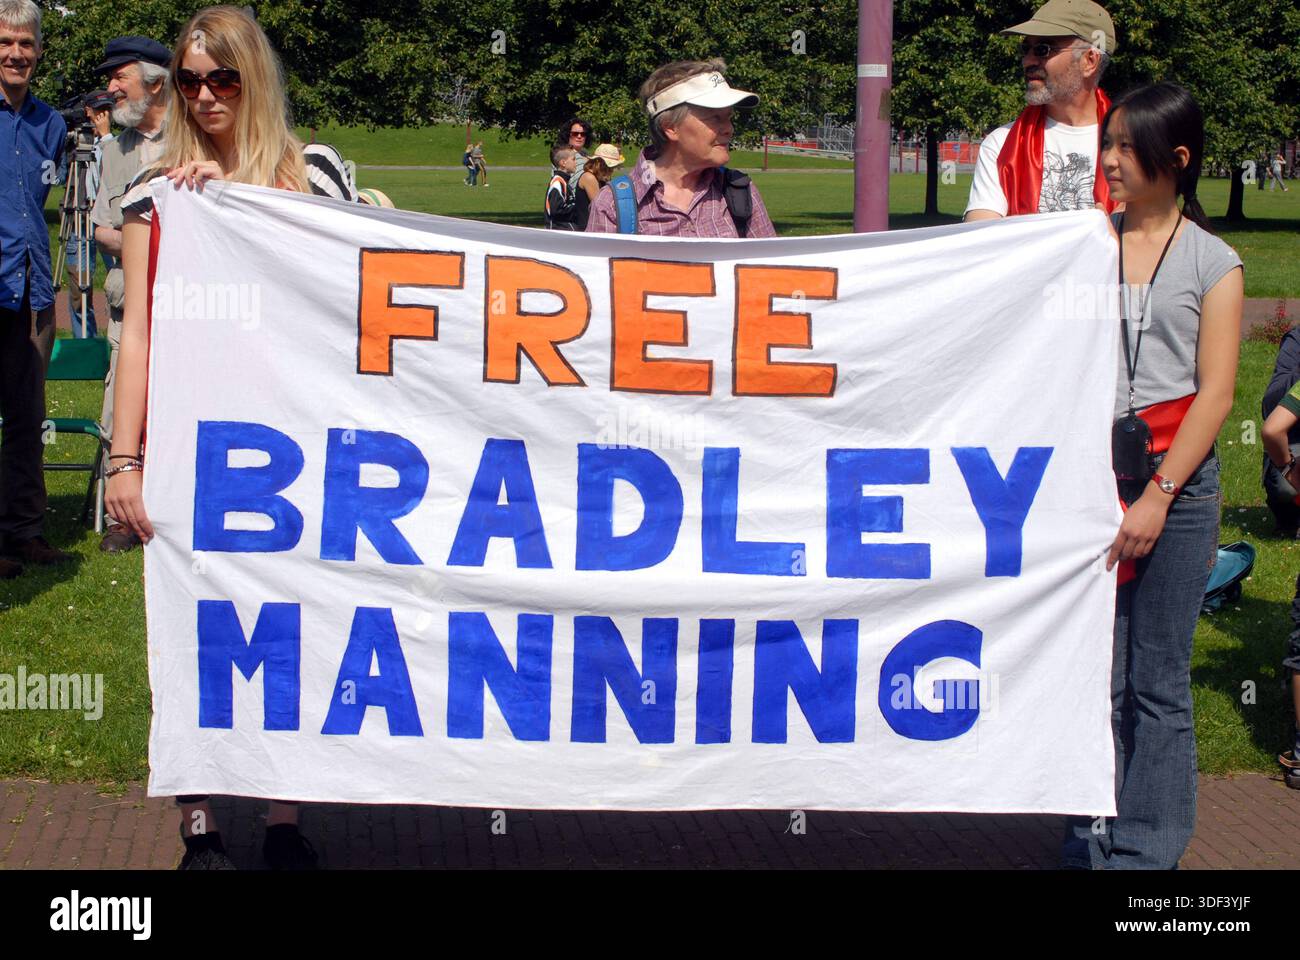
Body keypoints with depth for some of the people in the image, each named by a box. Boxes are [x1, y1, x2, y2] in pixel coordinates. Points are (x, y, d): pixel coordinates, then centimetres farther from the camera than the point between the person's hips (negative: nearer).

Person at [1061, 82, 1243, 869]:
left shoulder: (1212, 262, 2)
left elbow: (1215, 396, -3)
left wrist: (1158, 496, -10)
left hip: (1174, 480, -2)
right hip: (1089, 473, 2)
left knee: (1158, 679, 1)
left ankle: (1147, 850, 9)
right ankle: (1091, 842, 12)